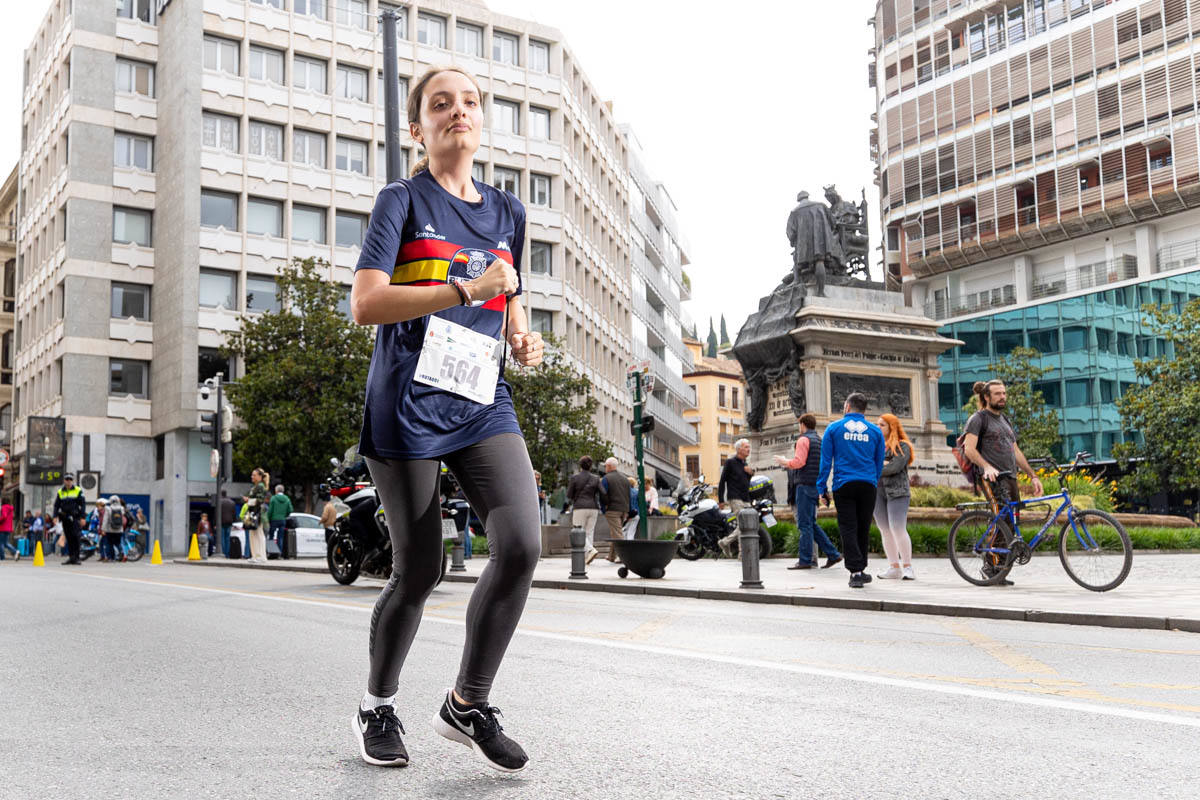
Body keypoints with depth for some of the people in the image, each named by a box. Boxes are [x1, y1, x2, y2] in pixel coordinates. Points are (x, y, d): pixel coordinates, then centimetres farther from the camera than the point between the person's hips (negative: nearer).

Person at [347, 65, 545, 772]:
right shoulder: (404, 200, 2)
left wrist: (524, 344, 4)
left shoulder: (508, 212, 17)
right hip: (409, 405, -4)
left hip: (484, 404, 4)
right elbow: (366, 303, -11)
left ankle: (468, 703, 5)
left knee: (523, 543, -16)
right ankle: (379, 705, 27)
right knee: (419, 572, 1)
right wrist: (468, 289, -19)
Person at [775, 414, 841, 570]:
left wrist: (785, 462, -1)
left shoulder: (803, 440, -9)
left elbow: (798, 462, -19)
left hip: (805, 485, -8)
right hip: (816, 485, 8)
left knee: (805, 524, -6)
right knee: (811, 523, 14)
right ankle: (832, 554, 10)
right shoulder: (820, 440, 17)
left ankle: (805, 560, -4)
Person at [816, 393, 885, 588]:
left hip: (843, 486, -2)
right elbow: (879, 463, 13)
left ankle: (856, 572, -10)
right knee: (863, 528, 11)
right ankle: (860, 569, 20)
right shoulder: (875, 431, 9)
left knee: (848, 528, -2)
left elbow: (825, 461, 0)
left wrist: (822, 488, 4)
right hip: (868, 485, 2)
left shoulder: (834, 429, 2)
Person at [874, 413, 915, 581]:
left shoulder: (902, 446, -1)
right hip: (877, 491, 6)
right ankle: (894, 567, 8)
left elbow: (895, 467, -13)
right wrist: (882, 463, -10)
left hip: (897, 492, -6)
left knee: (898, 529, -14)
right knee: (885, 531, 4)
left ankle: (907, 567, -6)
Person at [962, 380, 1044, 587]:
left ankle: (998, 568, 9)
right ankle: (993, 566, -18)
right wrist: (987, 467, -25)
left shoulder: (1005, 421, 25)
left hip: (1010, 477, 8)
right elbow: (969, 449, -10)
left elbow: (1016, 452, 27)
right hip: (991, 477, -8)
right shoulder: (978, 419, 0)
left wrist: (1033, 476, 21)